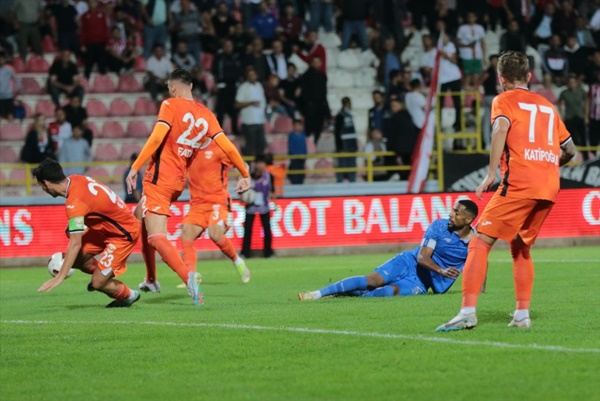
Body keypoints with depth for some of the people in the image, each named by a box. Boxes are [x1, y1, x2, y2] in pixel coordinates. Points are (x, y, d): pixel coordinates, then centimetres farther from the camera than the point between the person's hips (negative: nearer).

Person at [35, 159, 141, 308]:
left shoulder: (74, 202, -31)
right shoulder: (74, 179, -8)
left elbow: (75, 244, -32)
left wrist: (59, 278, -29)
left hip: (124, 234, -9)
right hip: (107, 227, 9)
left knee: (98, 283, -9)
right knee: (76, 258, 0)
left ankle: (128, 296, 16)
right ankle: (104, 274, 23)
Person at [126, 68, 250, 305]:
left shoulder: (171, 105, -8)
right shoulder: (206, 115, 7)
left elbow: (157, 137, -19)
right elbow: (228, 147, 4)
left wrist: (135, 168, -18)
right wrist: (245, 175, 15)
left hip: (159, 178, -7)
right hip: (178, 181, 7)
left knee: (156, 238, -12)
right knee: (139, 216, 28)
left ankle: (187, 276, -35)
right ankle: (151, 280, 30)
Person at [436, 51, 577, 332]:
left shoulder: (504, 100, 7)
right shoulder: (547, 106, 24)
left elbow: (500, 129, -15)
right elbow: (570, 150, 26)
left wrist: (491, 174, -16)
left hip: (518, 183, -6)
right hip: (549, 187, 6)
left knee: (480, 243, -7)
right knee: (520, 248, 21)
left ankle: (468, 312, -21)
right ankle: (522, 315, 12)